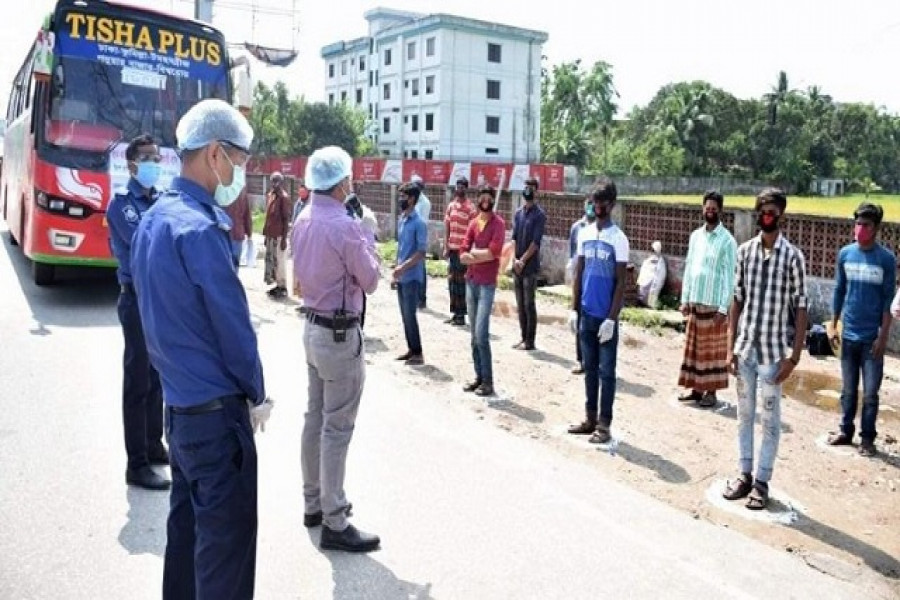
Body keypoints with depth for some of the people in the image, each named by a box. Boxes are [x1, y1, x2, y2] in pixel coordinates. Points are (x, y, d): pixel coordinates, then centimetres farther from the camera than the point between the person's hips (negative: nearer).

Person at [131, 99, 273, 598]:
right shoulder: (199, 228, -20)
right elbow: (233, 326, -18)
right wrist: (257, 395, -5)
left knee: (187, 520, 20)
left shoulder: (154, 218, 9)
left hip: (177, 401, 10)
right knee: (227, 535, 1)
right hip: (215, 408, -9)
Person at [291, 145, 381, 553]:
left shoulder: (302, 221, 5)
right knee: (337, 428, -3)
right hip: (340, 334, -9)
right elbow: (370, 282, -12)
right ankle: (334, 524, 5)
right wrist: (368, 240, 3)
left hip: (313, 327, 9)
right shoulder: (345, 227, -21)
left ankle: (314, 503, 29)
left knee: (315, 418, 16)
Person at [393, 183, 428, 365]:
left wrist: (403, 267, -22)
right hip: (401, 276, 8)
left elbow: (421, 252, -17)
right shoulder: (401, 220, 10)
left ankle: (418, 353, 4)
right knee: (404, 314, 12)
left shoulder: (418, 223, -14)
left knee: (410, 315, -5)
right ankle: (411, 349, 21)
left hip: (412, 277, -8)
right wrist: (396, 271, 14)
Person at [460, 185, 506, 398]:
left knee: (481, 334, -10)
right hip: (470, 282, 6)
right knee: (474, 334, 10)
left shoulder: (498, 223, -6)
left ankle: (488, 381, -2)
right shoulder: (473, 223, 12)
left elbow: (493, 252, -19)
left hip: (487, 284, -6)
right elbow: (462, 255, 4)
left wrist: (472, 253, -6)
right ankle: (479, 376, 18)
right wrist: (482, 255, -14)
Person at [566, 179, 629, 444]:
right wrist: (574, 309, 7)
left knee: (606, 371, 3)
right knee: (590, 368, 13)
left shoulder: (619, 239, -9)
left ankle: (604, 424, 10)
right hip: (586, 314, 5)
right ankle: (590, 418, 23)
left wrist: (611, 318, -15)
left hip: (606, 317, -5)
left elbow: (620, 283, -10)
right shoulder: (584, 234, 7)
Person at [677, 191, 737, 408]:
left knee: (713, 349, 2)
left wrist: (723, 308, -15)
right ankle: (696, 388, 21)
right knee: (693, 347, 10)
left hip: (714, 304, -6)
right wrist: (685, 299, 7)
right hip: (695, 302, 6)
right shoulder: (696, 235, 8)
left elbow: (729, 276, -11)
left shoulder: (727, 240, -9)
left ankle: (711, 392, 11)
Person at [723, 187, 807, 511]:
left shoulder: (792, 256, -8)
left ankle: (762, 481, 18)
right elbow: (737, 300, 6)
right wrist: (730, 347, 3)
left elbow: (800, 307, -7)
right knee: (744, 414, 13)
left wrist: (794, 356, -11)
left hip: (773, 350, -4)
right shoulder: (745, 250, 3)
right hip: (745, 347, 4)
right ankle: (745, 474, 26)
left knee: (770, 418, 7)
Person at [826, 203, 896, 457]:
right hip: (849, 334, 3)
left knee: (870, 392, 3)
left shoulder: (886, 259, -8)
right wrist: (833, 326, 8)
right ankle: (846, 431, 26)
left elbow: (888, 300, -7)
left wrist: (883, 336, -10)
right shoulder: (845, 254, 2)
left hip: (872, 337, -3)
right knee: (848, 389, 13)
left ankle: (867, 437, 15)